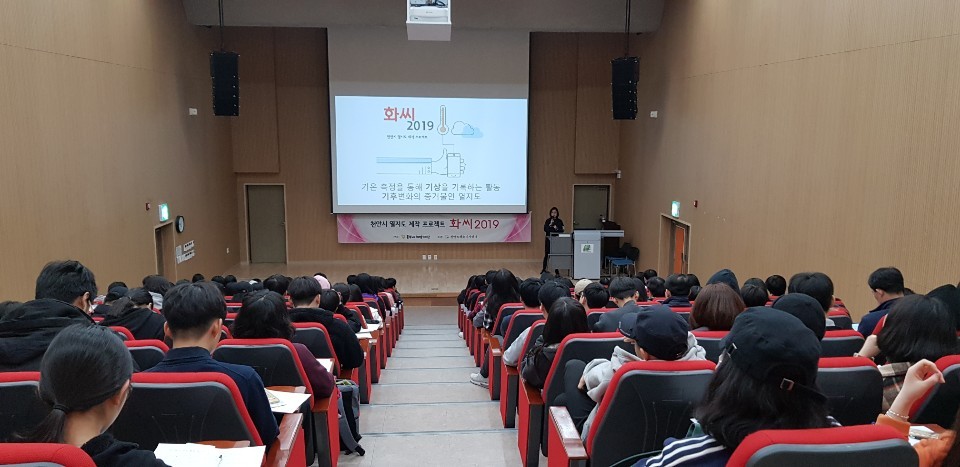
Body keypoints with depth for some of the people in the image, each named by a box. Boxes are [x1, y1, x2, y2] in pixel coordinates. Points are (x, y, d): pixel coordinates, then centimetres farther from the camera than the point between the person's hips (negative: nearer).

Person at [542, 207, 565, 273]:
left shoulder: (559, 221, 3)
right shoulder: (548, 221, 4)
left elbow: (561, 231, -1)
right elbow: (545, 229, -6)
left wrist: (556, 228, -17)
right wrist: (550, 225, -17)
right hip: (548, 239, 0)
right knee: (547, 254, 4)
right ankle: (544, 269, 16)